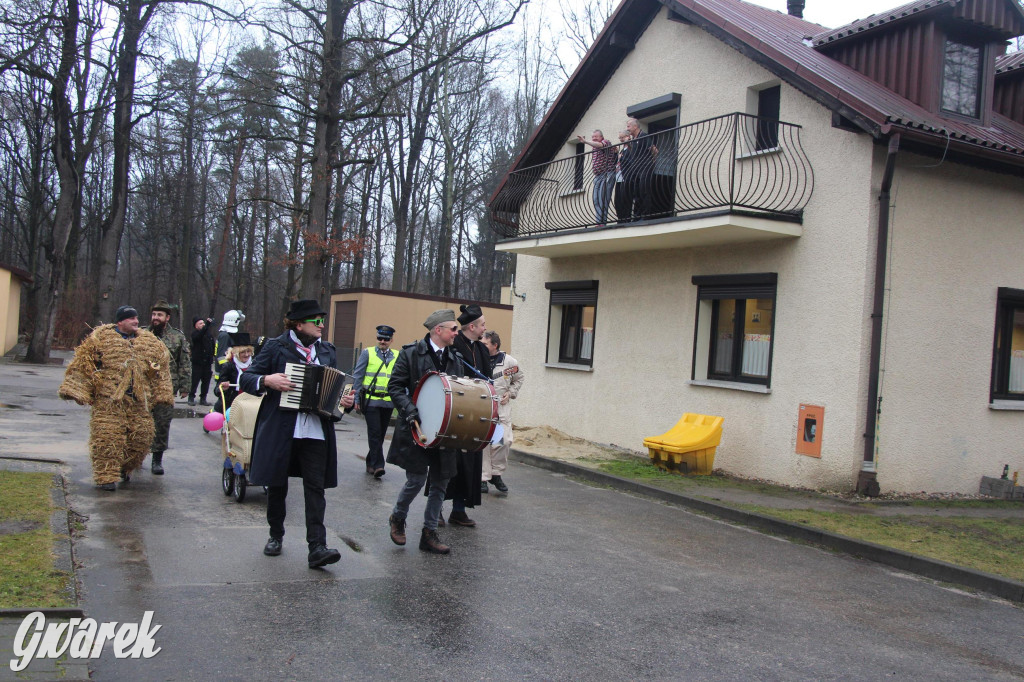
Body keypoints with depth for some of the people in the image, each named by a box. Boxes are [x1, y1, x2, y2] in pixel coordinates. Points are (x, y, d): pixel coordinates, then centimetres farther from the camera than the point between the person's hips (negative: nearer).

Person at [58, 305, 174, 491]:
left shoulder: (150, 343, 14)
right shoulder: (101, 338, 1)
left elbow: (160, 370, 20)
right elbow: (84, 365, -1)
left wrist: (160, 395, 16)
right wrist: (80, 391, -7)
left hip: (139, 402, 4)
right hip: (109, 401, -4)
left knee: (141, 438, 7)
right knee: (107, 439, -8)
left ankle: (125, 469, 28)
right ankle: (106, 476, 1)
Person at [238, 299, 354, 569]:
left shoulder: (327, 351, 12)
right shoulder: (276, 347, -1)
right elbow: (246, 378, -1)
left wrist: (344, 401, -3)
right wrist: (267, 380, -20)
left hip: (316, 432, 2)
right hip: (279, 431, -2)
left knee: (315, 488, -5)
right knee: (277, 485, 10)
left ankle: (317, 547, -9)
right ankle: (276, 536, 30)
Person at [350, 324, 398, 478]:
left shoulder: (397, 357, 10)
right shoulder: (367, 353, 2)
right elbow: (357, 377, 3)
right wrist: (356, 399, -2)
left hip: (388, 402, 3)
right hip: (371, 400, -3)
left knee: (380, 435, 10)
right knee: (375, 433, -11)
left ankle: (370, 463, 22)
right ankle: (377, 465, -11)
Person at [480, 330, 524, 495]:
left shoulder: (509, 362, -2)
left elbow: (520, 378, 16)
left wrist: (510, 393, 4)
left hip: (501, 408, 0)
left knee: (505, 441, -7)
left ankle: (496, 474, 13)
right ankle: (483, 478, 13)